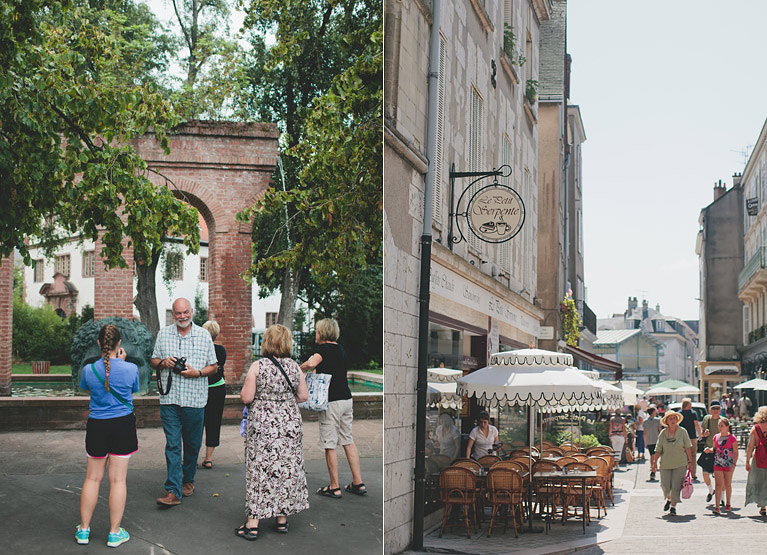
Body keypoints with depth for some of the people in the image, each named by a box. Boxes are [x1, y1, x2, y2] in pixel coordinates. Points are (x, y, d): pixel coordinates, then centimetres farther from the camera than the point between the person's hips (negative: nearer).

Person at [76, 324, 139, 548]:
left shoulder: (89, 369, -9)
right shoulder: (130, 369, -12)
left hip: (97, 426, 1)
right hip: (123, 425, -1)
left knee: (93, 478, 14)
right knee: (118, 479, 5)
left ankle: (83, 529, 22)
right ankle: (115, 532, 12)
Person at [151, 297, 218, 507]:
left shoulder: (204, 335, 4)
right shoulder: (163, 334, 8)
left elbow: (213, 366, 7)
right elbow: (154, 360, 16)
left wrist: (198, 373, -12)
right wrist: (163, 362, -7)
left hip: (195, 400, 0)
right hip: (169, 399, 0)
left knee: (192, 444, 10)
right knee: (172, 445, -6)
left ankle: (188, 480, 31)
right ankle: (173, 491, -9)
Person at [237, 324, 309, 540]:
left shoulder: (257, 366, -10)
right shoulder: (294, 367, 1)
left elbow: (246, 398, -11)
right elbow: (303, 396, 6)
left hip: (262, 426, -3)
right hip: (290, 423, 3)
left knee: (260, 470, 1)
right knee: (287, 469, 12)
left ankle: (252, 524, 4)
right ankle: (282, 519, 20)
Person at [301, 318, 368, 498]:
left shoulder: (324, 349, -10)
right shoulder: (340, 349, 14)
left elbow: (311, 363, -28)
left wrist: (298, 369, -10)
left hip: (332, 402, -8)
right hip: (347, 399, 8)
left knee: (330, 445, -1)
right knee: (348, 441, 13)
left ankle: (334, 488, 3)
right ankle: (358, 483, 13)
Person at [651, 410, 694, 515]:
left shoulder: (682, 431, -1)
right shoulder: (663, 433, 1)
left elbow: (688, 448, 3)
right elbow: (658, 450, 4)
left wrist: (690, 462, 2)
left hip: (680, 464, -1)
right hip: (665, 464, 1)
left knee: (676, 486, -3)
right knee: (665, 485, -1)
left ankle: (673, 506, 12)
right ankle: (668, 499, 31)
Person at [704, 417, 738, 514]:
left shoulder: (732, 438, -6)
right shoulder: (716, 437, 5)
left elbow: (735, 452, -4)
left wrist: (734, 464, -11)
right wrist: (709, 450, -5)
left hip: (728, 465, -2)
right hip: (718, 463, 2)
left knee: (728, 485, 12)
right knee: (719, 485, -6)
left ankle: (728, 504, 30)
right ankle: (716, 507, -12)